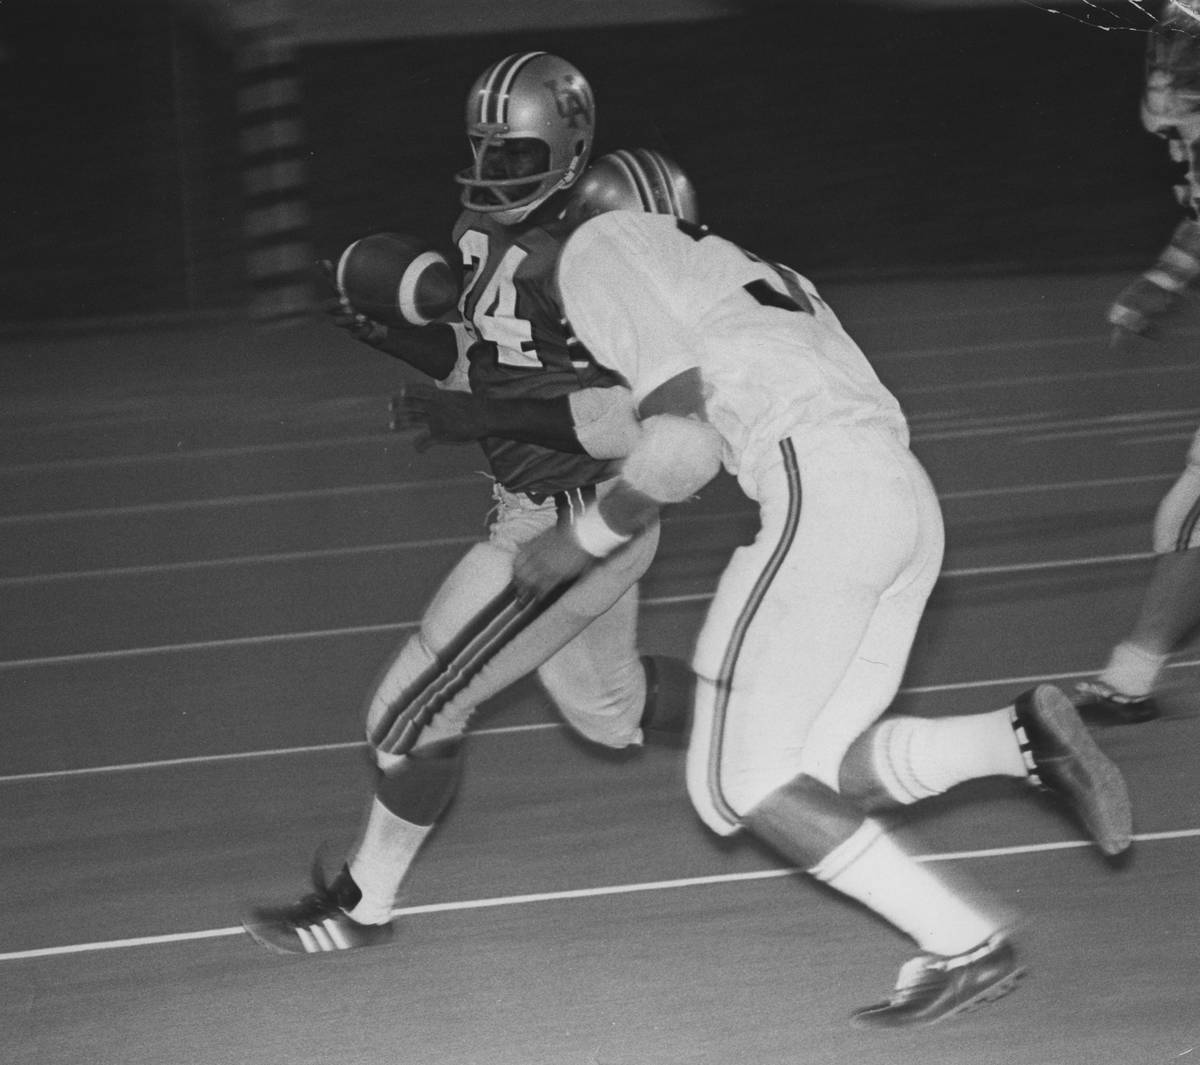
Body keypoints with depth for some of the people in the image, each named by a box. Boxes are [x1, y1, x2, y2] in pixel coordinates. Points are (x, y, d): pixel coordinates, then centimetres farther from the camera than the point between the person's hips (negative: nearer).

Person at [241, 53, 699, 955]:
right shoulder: (489, 231, 2)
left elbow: (643, 407, -28)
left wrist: (490, 417, -31)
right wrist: (390, 333, -2)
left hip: (579, 524, -10)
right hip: (534, 507, 10)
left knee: (417, 708, -2)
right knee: (613, 712, 26)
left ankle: (363, 905, 15)